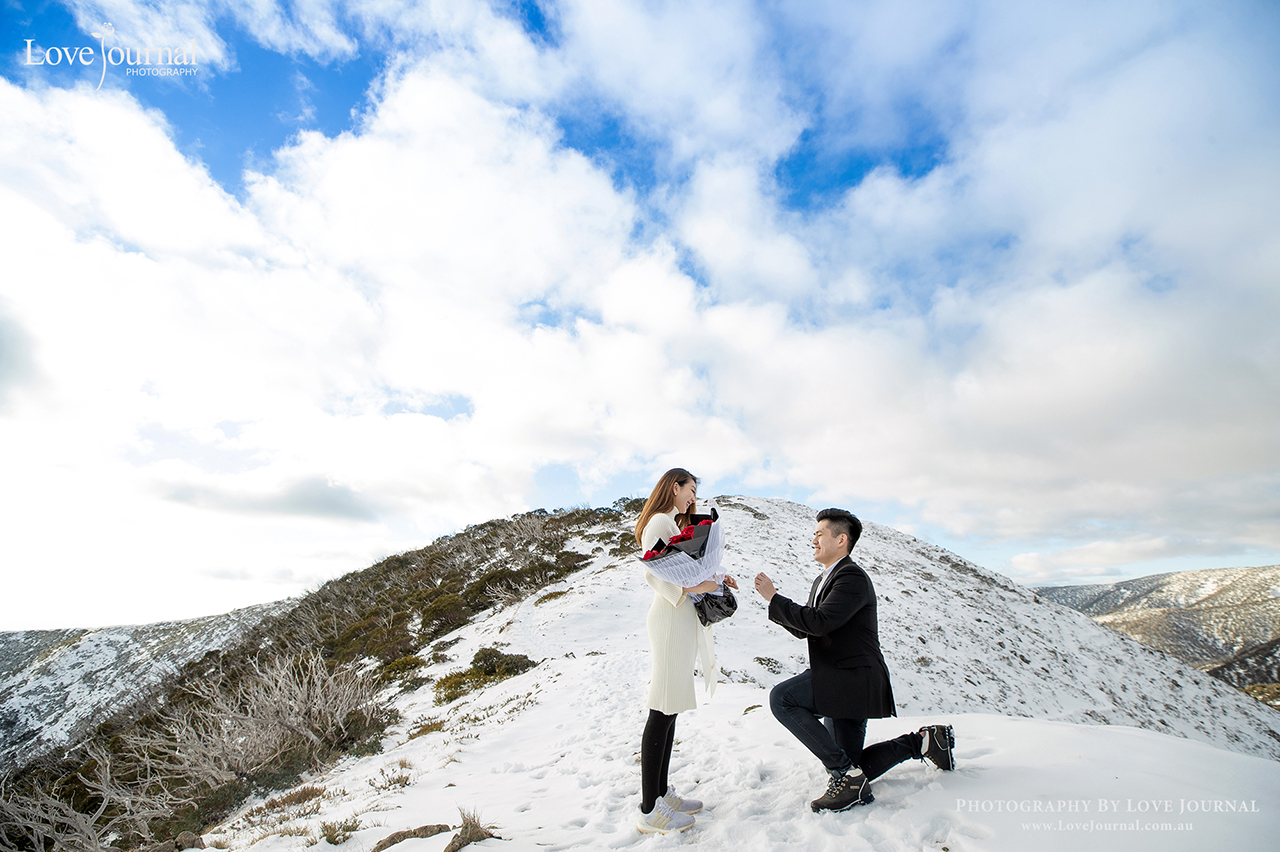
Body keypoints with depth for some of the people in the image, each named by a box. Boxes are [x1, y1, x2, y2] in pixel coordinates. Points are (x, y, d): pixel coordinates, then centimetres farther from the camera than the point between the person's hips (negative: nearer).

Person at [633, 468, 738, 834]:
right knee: (662, 711, -6)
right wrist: (688, 588, -26)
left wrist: (714, 580, 10)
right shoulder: (660, 521, -9)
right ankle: (649, 811, 2)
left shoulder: (674, 524, 22)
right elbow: (652, 573, -18)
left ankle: (661, 793, 23)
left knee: (671, 709, 13)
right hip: (670, 617, -10)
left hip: (684, 620, 10)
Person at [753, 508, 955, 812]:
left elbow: (820, 622, -30)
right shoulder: (822, 580, 15)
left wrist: (774, 598, -23)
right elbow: (804, 629, 13)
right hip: (841, 683, 10)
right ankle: (923, 740, 25)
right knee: (853, 776, 13)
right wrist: (775, 602, -3)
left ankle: (846, 773, -14)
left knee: (781, 697, -25)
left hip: (853, 677, -10)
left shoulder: (853, 577, -17)